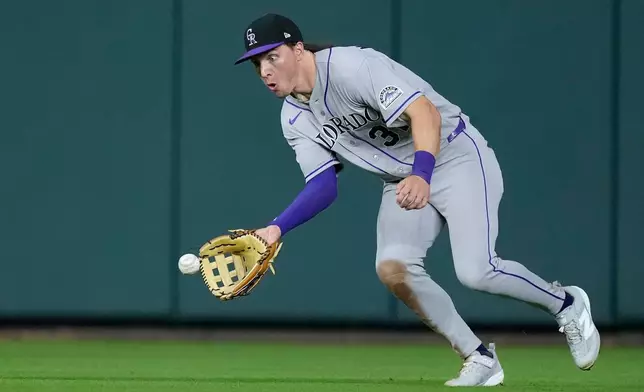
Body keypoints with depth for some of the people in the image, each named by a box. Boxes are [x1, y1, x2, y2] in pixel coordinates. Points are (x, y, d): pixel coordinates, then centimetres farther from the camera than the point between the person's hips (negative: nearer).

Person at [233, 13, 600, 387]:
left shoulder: (352, 66, -25)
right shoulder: (295, 120, 1)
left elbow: (425, 113, -35)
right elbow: (324, 186, 1)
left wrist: (421, 174, -52)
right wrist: (277, 228, -16)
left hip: (457, 157, -7)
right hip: (404, 181, 7)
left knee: (475, 271, -22)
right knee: (392, 267, -17)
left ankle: (565, 304, 8)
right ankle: (479, 360, -2)